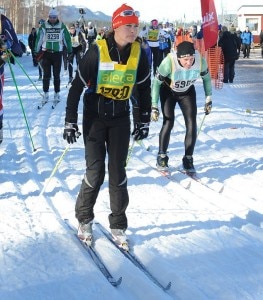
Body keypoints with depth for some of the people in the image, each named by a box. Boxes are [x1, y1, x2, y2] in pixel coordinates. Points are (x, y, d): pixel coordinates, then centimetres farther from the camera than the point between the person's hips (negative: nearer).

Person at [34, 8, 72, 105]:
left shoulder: (62, 26, 0)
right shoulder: (44, 26, 0)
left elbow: (67, 39, 6)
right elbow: (39, 39, 3)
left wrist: (70, 51, 9)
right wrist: (37, 52, 2)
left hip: (57, 53, 0)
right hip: (46, 53, 0)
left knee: (57, 75, 4)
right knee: (46, 75, 0)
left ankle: (57, 94, 14)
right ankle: (45, 94, 6)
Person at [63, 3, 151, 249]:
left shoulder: (139, 53, -6)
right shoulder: (97, 51, -17)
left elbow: (144, 88, 7)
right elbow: (77, 86, -11)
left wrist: (144, 121, 8)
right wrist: (70, 122, -10)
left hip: (120, 118, 3)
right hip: (94, 116, -3)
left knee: (118, 171, 2)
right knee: (95, 171, -4)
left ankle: (118, 226, 13)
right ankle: (84, 220, 17)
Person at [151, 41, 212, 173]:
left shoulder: (201, 61, -28)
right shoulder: (169, 62, -36)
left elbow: (206, 78, -5)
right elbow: (156, 82, -21)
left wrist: (208, 99, 1)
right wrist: (154, 106, -21)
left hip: (187, 92, 3)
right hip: (168, 91, -2)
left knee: (192, 125, -7)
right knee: (168, 123, -15)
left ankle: (188, 159, 7)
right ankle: (162, 157, 2)